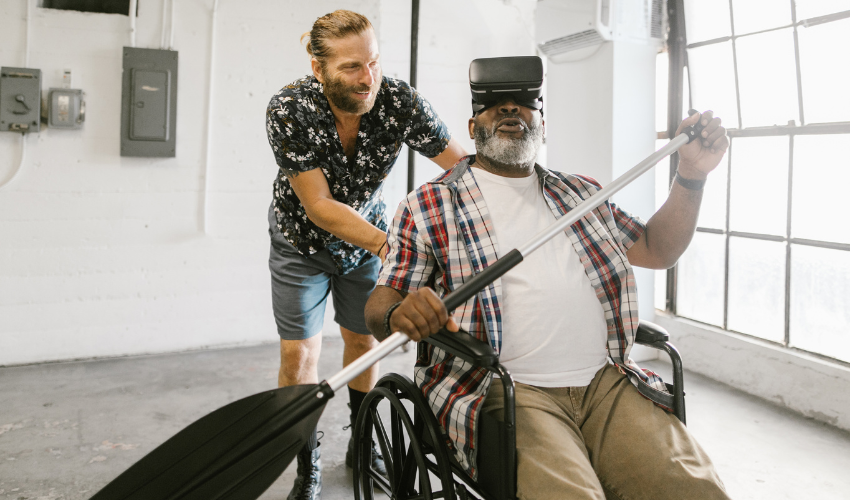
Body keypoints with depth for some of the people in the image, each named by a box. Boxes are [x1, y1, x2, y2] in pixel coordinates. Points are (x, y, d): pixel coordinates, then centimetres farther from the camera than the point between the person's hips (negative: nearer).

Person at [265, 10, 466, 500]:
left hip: (368, 234, 2)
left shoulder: (400, 100, -25)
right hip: (304, 240, -2)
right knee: (299, 355, -2)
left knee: (364, 339, 12)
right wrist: (389, 246, -44)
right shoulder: (289, 109, -30)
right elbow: (319, 207, -31)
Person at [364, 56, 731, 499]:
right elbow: (379, 304, 4)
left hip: (605, 382, 5)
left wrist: (691, 178, 12)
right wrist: (399, 314, -21)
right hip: (501, 390, -4)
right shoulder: (427, 206, 8)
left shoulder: (581, 193, 22)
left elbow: (656, 250, 26)